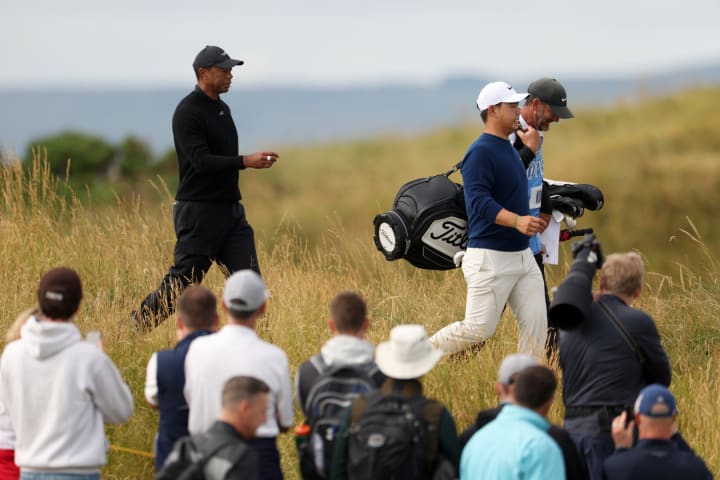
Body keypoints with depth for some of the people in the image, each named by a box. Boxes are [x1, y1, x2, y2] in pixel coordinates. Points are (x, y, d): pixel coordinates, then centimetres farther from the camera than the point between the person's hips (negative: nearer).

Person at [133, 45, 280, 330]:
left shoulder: (222, 109, 16)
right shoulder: (188, 112, -12)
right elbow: (202, 161, -23)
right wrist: (246, 162, -29)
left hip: (231, 210, 8)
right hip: (198, 211, -8)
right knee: (181, 283, -3)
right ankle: (134, 328, 11)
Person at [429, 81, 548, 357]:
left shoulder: (510, 149, 17)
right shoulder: (480, 152, -14)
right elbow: (479, 202, -25)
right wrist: (517, 221, -37)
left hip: (522, 255, 9)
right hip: (490, 258, -9)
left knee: (536, 324, 0)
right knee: (479, 329, -9)